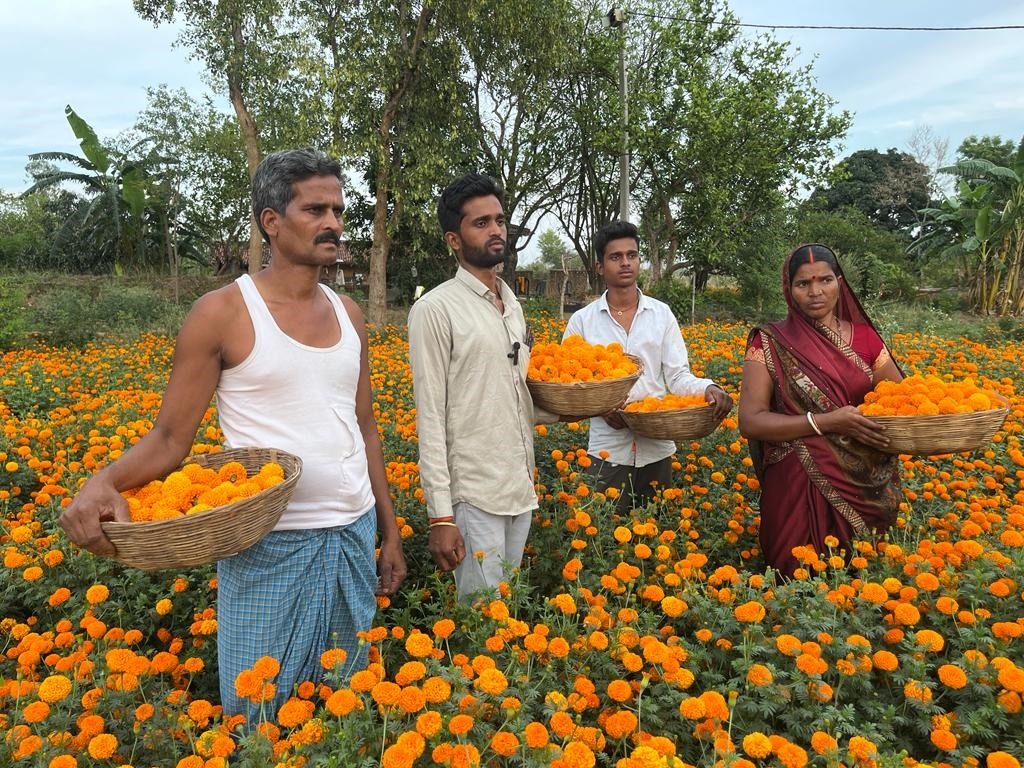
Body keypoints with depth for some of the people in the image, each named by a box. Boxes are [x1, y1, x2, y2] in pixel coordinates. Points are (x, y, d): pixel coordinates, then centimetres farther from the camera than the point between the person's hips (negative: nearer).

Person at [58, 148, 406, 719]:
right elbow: (171, 438, -6)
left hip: (355, 533, 5)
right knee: (259, 711, 9)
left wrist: (389, 530, 14)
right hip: (270, 542, -4)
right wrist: (102, 483, -27)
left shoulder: (348, 314, 7)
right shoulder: (223, 313, -8)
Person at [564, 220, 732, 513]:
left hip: (658, 449, 2)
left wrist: (708, 388, -21)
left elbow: (678, 376, 0)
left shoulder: (662, 314, 4)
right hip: (607, 452, -1)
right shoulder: (581, 321, 0)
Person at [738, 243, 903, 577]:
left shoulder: (864, 337, 4)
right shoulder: (771, 343, -6)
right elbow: (750, 421, -12)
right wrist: (826, 421, -21)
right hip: (800, 488, -3)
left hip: (866, 487, 3)